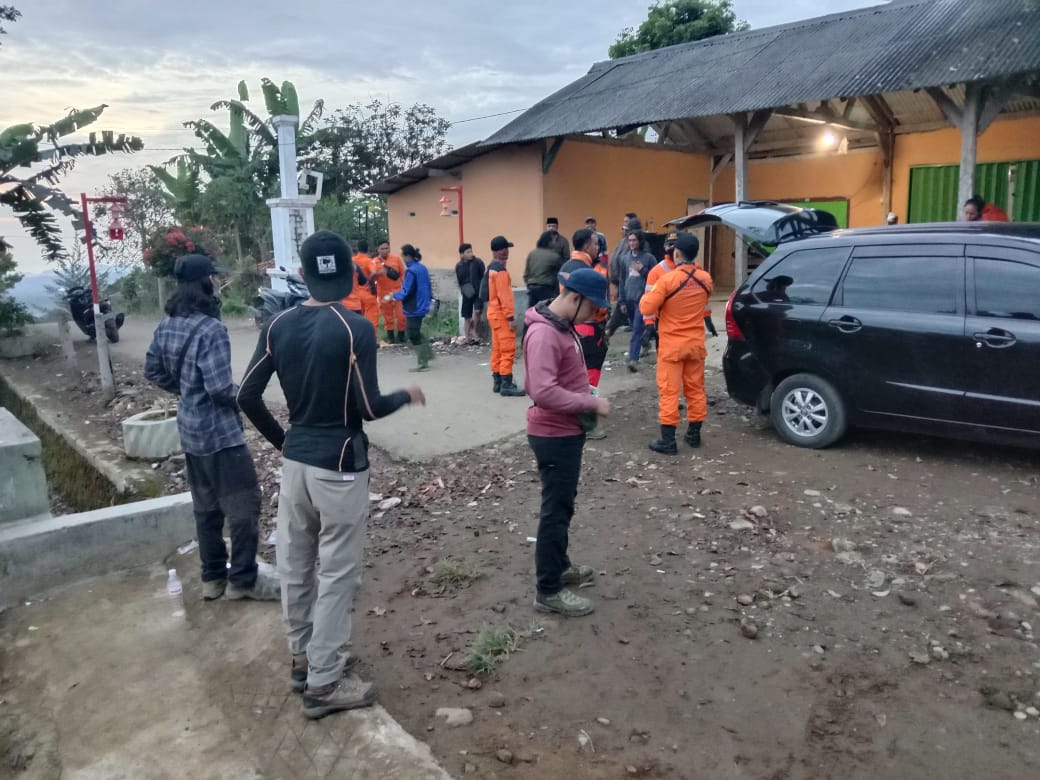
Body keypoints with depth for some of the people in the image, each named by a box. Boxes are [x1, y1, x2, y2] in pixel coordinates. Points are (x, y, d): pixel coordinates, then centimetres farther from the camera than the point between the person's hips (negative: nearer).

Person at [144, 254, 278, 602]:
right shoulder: (210, 329, -22)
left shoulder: (167, 325, 4)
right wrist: (241, 393, -6)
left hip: (190, 429, 9)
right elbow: (220, 387, -26)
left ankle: (212, 577, 29)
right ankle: (243, 579, 14)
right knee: (243, 505, 4)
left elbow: (153, 371, 14)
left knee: (206, 506, 18)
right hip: (220, 431, -9)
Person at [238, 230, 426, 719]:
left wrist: (282, 441, 16)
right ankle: (323, 684, 14)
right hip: (339, 465, -6)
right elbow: (370, 408, -17)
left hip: (295, 460, 7)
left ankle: (304, 659, 35)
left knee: (295, 565, 17)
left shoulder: (278, 326, 2)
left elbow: (247, 397, 3)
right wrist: (408, 396, 2)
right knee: (336, 573, 4)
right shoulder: (355, 329, -16)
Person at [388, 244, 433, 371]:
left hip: (414, 309, -9)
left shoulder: (411, 271, -20)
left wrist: (394, 295, -5)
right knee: (417, 333, 21)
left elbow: (406, 292, -20)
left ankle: (423, 362, 4)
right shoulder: (422, 268, 7)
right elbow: (427, 287, 14)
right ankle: (427, 354, 25)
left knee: (413, 335, 0)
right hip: (422, 306, 9)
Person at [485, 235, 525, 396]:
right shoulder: (500, 270, -17)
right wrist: (510, 317, -21)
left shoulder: (491, 268, 13)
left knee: (497, 349, 13)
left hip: (493, 313, 10)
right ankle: (506, 385, -9)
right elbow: (504, 295, -21)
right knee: (508, 350, -9)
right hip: (501, 314, -10)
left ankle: (497, 382, 18)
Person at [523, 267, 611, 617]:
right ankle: (549, 590, 12)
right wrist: (591, 404, -24)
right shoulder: (543, 333, -23)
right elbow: (543, 391, -32)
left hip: (566, 433, 10)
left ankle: (559, 566, 38)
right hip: (555, 436, -10)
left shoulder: (563, 326, 9)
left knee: (562, 505, 21)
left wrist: (587, 396, 4)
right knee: (556, 510, 0)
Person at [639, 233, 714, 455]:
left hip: (672, 345, -5)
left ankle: (668, 441, 1)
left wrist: (648, 295, 7)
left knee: (669, 391, 0)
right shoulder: (705, 279, -1)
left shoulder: (668, 279, -18)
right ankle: (694, 434, 24)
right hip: (696, 343, 5)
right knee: (695, 388, 15)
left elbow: (646, 308, -14)